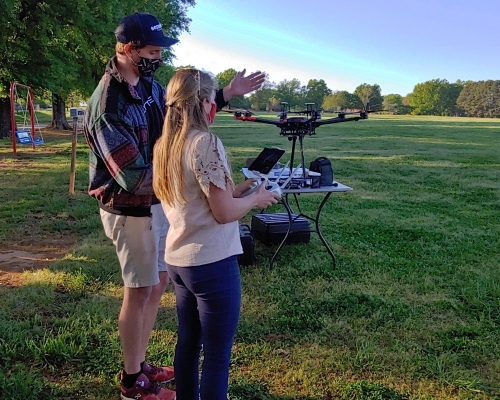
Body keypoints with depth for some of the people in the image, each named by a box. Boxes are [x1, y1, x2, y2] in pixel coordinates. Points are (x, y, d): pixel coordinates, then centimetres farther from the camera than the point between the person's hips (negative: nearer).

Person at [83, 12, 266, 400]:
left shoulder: (148, 85, 3)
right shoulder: (108, 104, -24)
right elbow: (133, 176, -28)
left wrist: (228, 93, 10)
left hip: (157, 203, 9)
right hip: (132, 211, -9)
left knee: (158, 283, 18)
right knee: (139, 293, 5)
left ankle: (140, 364, 36)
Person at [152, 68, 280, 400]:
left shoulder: (164, 145, 7)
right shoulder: (205, 142, -18)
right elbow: (224, 213, -18)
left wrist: (236, 189, 12)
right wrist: (256, 199, -1)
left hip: (177, 259, 9)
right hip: (212, 263, -8)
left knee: (188, 341, 22)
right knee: (217, 355, 5)